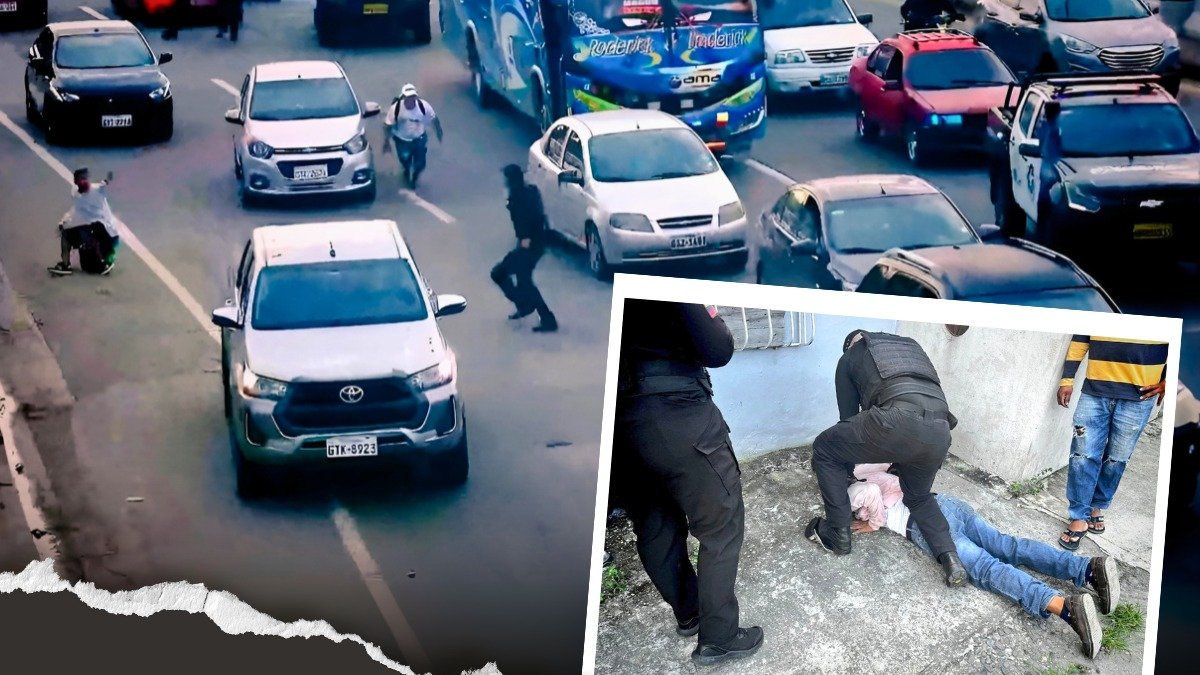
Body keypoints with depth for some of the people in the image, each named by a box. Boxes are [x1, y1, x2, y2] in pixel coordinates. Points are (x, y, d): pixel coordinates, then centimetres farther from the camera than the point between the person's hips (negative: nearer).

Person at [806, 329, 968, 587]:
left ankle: (838, 533, 21)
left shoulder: (849, 357, 27)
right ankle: (950, 558, 12)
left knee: (824, 449, 20)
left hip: (898, 423, -5)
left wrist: (847, 473, 41)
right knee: (918, 497, 32)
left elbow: (849, 415, 27)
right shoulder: (911, 345, 39)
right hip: (940, 432, 5)